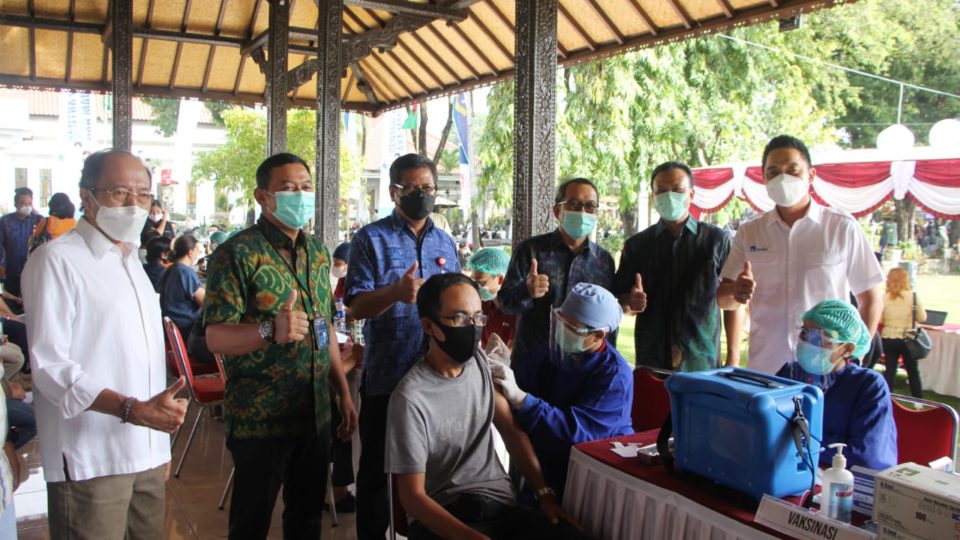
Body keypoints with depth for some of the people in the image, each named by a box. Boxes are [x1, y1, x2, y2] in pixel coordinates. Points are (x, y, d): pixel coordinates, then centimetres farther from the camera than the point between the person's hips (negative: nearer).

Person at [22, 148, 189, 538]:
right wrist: (132, 409, -27)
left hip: (147, 456, 7)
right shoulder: (57, 260, -10)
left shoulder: (132, 261, 16)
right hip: (91, 461, -7)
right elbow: (49, 365, -17)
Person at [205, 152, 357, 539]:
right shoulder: (238, 253, -12)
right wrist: (270, 330, -37)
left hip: (316, 414, 6)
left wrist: (344, 393, 13)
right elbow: (216, 337, -18)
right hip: (258, 418, -6)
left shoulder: (317, 252, 9)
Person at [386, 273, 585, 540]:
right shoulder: (411, 398, -16)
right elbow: (413, 497, -14)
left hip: (501, 503, 6)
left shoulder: (479, 362, 5)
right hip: (442, 517, -6)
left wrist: (545, 493, 2)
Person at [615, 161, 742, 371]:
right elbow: (618, 300, 9)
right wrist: (630, 303, -14)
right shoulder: (636, 245, 6)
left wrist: (733, 359, -1)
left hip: (703, 362, -1)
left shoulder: (717, 240, 2)